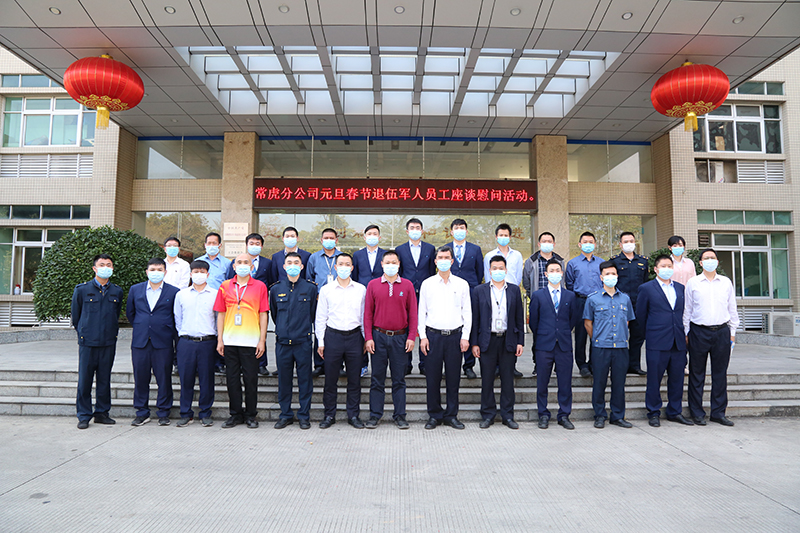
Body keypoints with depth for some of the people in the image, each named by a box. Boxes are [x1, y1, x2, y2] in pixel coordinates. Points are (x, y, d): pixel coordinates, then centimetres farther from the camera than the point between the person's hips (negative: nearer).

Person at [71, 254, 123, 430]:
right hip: (87, 342, -2)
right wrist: (82, 333, 15)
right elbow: (75, 314, 10)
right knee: (85, 379, 1)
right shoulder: (82, 289, 0)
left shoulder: (117, 292, 6)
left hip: (108, 342, 2)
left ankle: (101, 413, 19)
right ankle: (84, 415, 12)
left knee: (105, 379, 8)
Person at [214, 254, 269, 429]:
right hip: (230, 341, 2)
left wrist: (262, 340, -4)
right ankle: (235, 414, 22)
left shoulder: (260, 286, 2)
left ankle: (250, 415, 17)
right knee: (232, 378, 8)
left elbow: (263, 315, 1)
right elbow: (221, 314, 9)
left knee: (251, 379, 4)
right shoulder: (225, 286, 8)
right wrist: (219, 339, 3)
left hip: (251, 341, -2)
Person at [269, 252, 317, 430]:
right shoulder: (276, 289, 7)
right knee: (283, 379, 7)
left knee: (305, 379, 3)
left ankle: (304, 415, 15)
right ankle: (285, 415, 21)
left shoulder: (310, 288, 1)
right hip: (282, 341, 2)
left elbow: (313, 313, 8)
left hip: (303, 341, -2)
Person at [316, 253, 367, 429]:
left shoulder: (361, 289, 7)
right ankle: (329, 415, 18)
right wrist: (321, 341, 1)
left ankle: (354, 415, 17)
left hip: (354, 336, 1)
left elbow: (364, 315, 11)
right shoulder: (326, 289, 5)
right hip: (333, 336, 0)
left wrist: (366, 338, 7)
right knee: (330, 379, 4)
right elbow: (320, 317, 6)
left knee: (354, 379, 5)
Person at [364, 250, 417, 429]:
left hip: (400, 337, 0)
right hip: (379, 336, 0)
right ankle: (375, 415, 16)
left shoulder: (407, 285, 3)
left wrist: (411, 337, -4)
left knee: (399, 379, 7)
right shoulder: (373, 285, 3)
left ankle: (399, 415, 16)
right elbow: (368, 312, 3)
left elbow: (413, 312, 3)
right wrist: (368, 337, -3)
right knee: (377, 378, 6)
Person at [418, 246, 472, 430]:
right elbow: (421, 311, 6)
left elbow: (467, 312, 7)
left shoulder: (462, 284, 7)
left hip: (455, 335, 0)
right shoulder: (427, 284, 6)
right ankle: (434, 415, 15)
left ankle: (451, 415, 16)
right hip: (433, 335, 0)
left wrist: (465, 336, 0)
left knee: (453, 377, 4)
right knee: (432, 377, 2)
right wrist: (422, 336, -1)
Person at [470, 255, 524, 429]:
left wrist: (520, 342, 2)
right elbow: (475, 318, 2)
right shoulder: (479, 291, 4)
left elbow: (519, 317, 8)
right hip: (487, 340, -1)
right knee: (487, 380, 5)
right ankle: (488, 415, 17)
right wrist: (474, 343, -2)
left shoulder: (514, 290, 8)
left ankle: (508, 416, 18)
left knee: (508, 379, 7)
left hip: (508, 340, 1)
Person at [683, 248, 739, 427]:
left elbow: (732, 309, 14)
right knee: (697, 374, 3)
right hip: (699, 332, -2)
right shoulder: (693, 283, 3)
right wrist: (686, 333, 3)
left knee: (720, 373, 6)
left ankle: (718, 412, 17)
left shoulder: (726, 282, 9)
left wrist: (732, 332, 10)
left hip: (722, 332, 2)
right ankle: (697, 412, 12)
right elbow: (687, 309, 6)